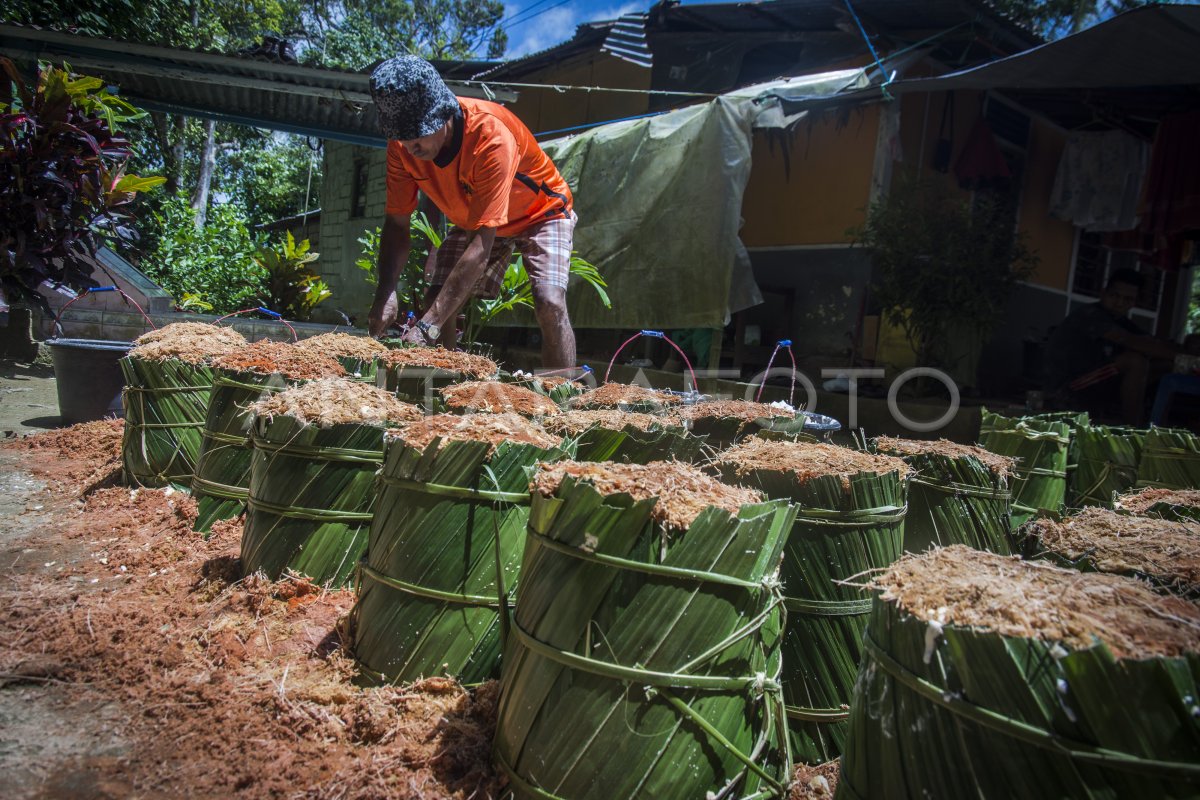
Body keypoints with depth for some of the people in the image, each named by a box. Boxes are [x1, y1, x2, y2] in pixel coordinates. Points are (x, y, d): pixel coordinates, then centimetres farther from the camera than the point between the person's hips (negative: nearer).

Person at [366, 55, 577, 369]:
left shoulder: (491, 137, -40)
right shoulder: (402, 145, -21)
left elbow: (481, 245, -43)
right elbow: (396, 224, -13)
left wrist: (427, 326, -47)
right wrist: (385, 293, -33)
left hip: (540, 213, -5)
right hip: (471, 220, 5)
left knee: (550, 304, -27)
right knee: (436, 304, -11)